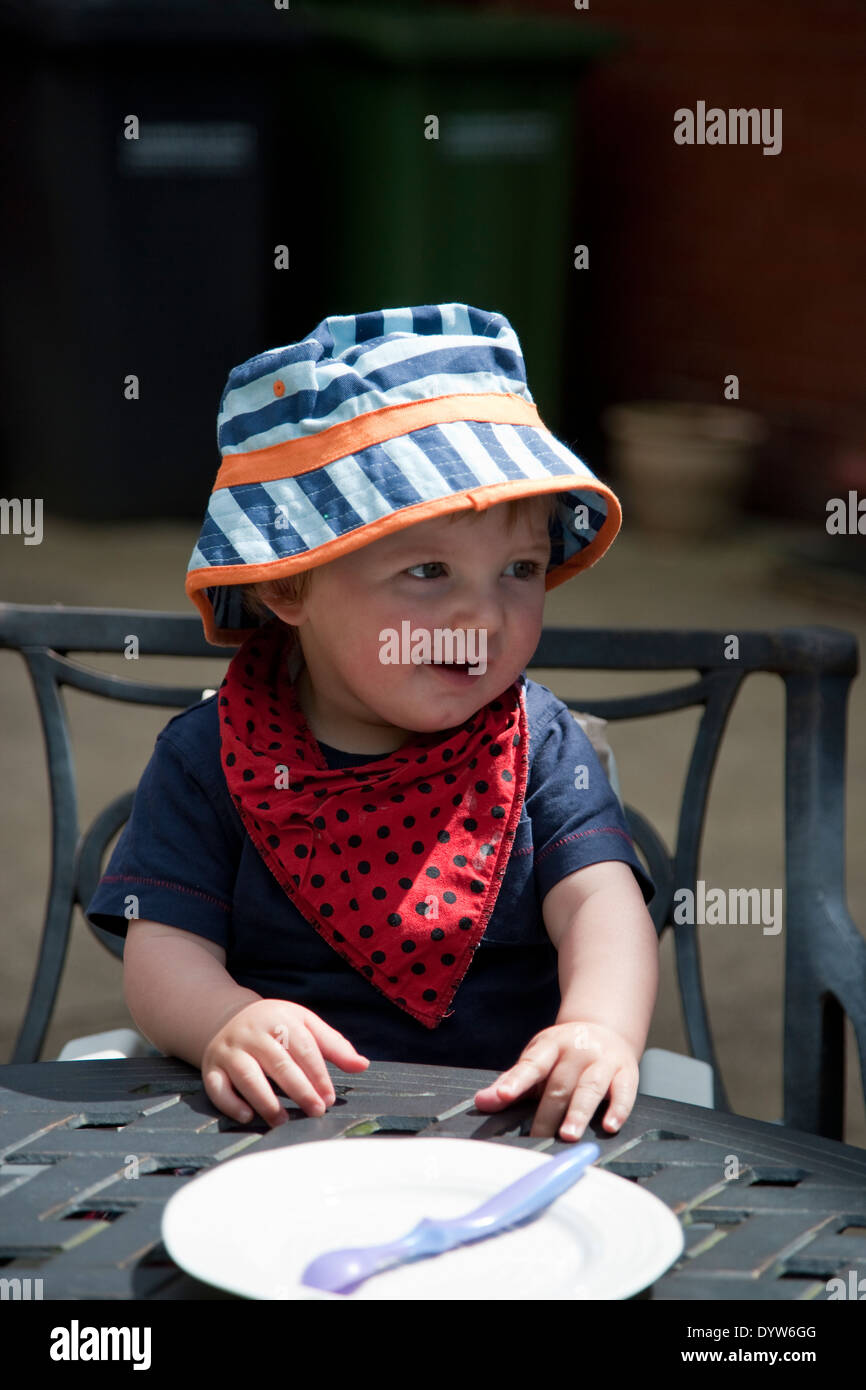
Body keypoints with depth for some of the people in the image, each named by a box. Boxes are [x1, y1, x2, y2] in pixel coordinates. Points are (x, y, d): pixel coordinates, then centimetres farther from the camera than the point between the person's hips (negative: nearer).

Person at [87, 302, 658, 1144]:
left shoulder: (536, 742, 4)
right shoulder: (210, 758, 1)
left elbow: (600, 902, -9)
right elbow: (163, 947, -4)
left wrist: (599, 1026, -32)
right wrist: (227, 1024, -28)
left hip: (502, 1117, 2)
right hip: (286, 1125, -1)